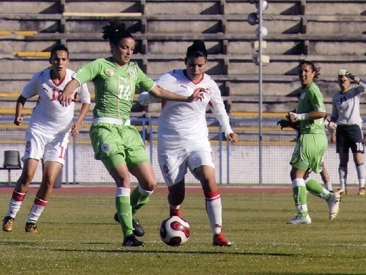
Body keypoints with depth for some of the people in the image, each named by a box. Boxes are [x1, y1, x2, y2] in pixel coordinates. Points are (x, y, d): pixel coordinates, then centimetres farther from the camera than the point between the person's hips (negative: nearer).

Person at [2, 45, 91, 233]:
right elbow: (23, 97, 6)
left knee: (49, 180, -8)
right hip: (38, 130, -1)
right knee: (28, 174, -12)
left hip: (61, 134, 1)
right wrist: (18, 115, -12)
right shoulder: (40, 78, -9)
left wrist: (78, 122, -7)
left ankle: (32, 220, 5)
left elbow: (86, 102, 8)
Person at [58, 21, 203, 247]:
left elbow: (157, 91, 21)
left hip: (127, 129, 6)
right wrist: (67, 92, -38)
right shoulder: (101, 66, -3)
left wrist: (186, 99, 15)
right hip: (105, 128, -6)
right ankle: (128, 235, -18)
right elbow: (77, 80, -16)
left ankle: (127, 214, 27)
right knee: (123, 178, -21)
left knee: (150, 183, -1)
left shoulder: (134, 70, 14)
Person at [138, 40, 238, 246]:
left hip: (198, 142, 2)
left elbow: (219, 108, 26)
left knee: (209, 180, -21)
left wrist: (228, 130, 31)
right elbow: (143, 98, -11)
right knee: (176, 193, 3)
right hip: (170, 144, -2)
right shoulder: (171, 79, -7)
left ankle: (218, 233, -20)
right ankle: (175, 214, 42)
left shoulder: (210, 85, 5)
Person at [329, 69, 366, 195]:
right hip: (341, 128, 4)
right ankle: (342, 187, 6)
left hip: (355, 127, -4)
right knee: (343, 159, 4)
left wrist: (354, 78, -25)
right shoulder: (336, 97, 11)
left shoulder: (355, 92, 1)